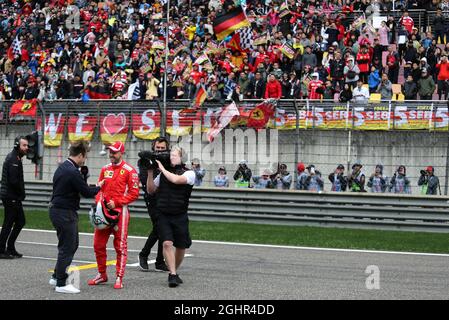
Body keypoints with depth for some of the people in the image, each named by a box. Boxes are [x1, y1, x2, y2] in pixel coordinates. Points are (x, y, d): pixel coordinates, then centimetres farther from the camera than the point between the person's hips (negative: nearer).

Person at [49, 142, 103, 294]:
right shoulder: (73, 172, -20)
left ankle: (57, 276, 26)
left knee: (72, 244, 19)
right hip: (65, 213, -10)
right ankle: (61, 284, 1)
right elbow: (87, 192, -13)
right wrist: (99, 186, 3)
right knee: (67, 247, -3)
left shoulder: (62, 167, 11)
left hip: (57, 210, 10)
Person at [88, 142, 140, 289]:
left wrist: (116, 202, -13)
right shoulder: (105, 169, 13)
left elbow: (134, 194, -9)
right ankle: (102, 275, 22)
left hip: (120, 211, -6)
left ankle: (119, 278, 3)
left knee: (120, 246, -2)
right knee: (98, 244, 8)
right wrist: (99, 202, 1)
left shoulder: (129, 171, -6)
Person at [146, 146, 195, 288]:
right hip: (163, 215, 1)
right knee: (167, 243, -17)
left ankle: (174, 272, 30)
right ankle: (173, 274, -14)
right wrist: (150, 172, 1)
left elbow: (176, 179, -22)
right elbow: (150, 190, 13)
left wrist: (162, 168, -10)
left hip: (179, 216, -1)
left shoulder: (189, 173, -2)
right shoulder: (163, 173, 9)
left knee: (180, 247, 8)